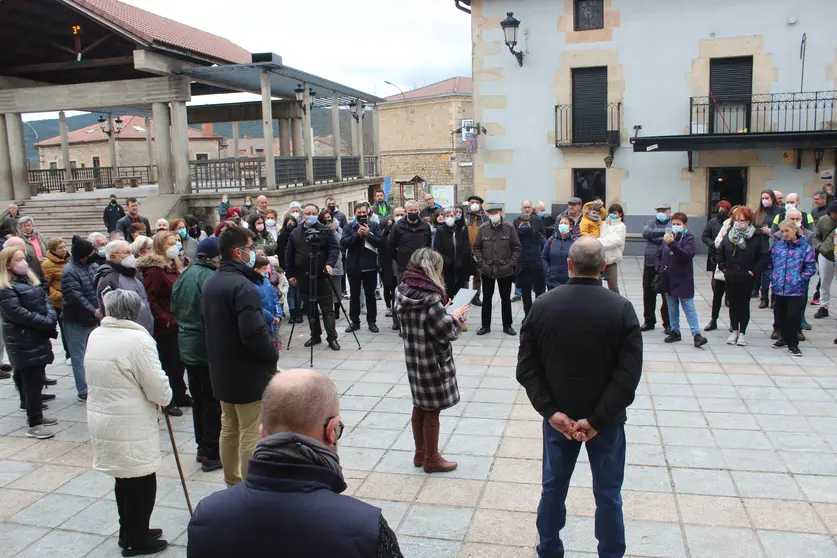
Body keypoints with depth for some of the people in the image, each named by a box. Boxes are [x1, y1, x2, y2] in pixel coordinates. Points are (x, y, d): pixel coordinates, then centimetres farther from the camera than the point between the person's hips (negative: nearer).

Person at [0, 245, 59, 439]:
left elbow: (45, 300, 11)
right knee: (32, 381, -4)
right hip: (23, 342, -8)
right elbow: (18, 313, -20)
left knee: (36, 379, 15)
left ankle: (36, 415, 27)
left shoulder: (31, 280, 14)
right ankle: (33, 425, 3)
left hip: (39, 337, 8)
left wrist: (52, 318, -8)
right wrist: (47, 323, -18)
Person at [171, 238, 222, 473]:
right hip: (208, 347, -8)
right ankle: (211, 454, 9)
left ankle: (202, 448, 29)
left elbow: (174, 309, 14)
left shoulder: (184, 276, 6)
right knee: (212, 401, 2)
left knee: (198, 399, 18)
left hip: (187, 345, 8)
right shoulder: (211, 278, -20)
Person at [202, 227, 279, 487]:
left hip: (220, 370, 9)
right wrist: (273, 355, -12)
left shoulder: (210, 283, 7)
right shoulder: (243, 286, -23)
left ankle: (232, 483, 33)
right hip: (248, 374, -9)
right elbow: (254, 333, -29)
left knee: (229, 429, 20)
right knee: (252, 435, 1)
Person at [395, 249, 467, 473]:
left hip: (414, 359, 8)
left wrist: (442, 311, 7)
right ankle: (431, 459, 24)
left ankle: (420, 453, 36)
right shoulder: (429, 298, -25)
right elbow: (448, 332, -19)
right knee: (432, 411, 8)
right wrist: (456, 317, -2)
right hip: (432, 362, -8)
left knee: (420, 407, 21)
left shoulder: (404, 291, 0)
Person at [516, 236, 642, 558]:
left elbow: (527, 367, -8)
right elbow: (629, 373, -17)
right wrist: (598, 418, -17)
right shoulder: (621, 309, -12)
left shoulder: (543, 305, -7)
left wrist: (551, 411, -11)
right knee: (607, 495, 13)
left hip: (558, 417, 2)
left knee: (553, 488, 17)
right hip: (606, 419, -2)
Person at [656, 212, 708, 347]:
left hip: (683, 279, -5)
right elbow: (659, 254, 16)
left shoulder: (689, 238, -8)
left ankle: (696, 334, -5)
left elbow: (687, 255, -24)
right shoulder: (668, 236, 5)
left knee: (688, 306, -5)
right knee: (672, 307, 13)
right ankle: (675, 331, 23)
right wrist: (660, 268, 1)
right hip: (668, 278, 5)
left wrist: (673, 244, -35)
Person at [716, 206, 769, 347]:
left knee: (744, 305, 5)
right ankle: (734, 331, 22)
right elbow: (720, 253, 12)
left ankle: (742, 333, 15)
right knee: (733, 304, 10)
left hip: (746, 278, -3)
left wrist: (753, 271, -10)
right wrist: (723, 269, 4)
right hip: (730, 278, 3)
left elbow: (763, 257, -7)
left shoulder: (756, 237, -8)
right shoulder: (728, 235, 4)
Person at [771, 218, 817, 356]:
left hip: (796, 289, -4)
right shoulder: (777, 246, 4)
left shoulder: (805, 247, -5)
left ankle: (792, 343, 8)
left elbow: (811, 267, -2)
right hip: (779, 288, 4)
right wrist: (772, 277, 4)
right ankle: (785, 338, 30)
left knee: (793, 315, -4)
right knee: (781, 315, 14)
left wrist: (800, 279, -10)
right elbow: (769, 262, 12)